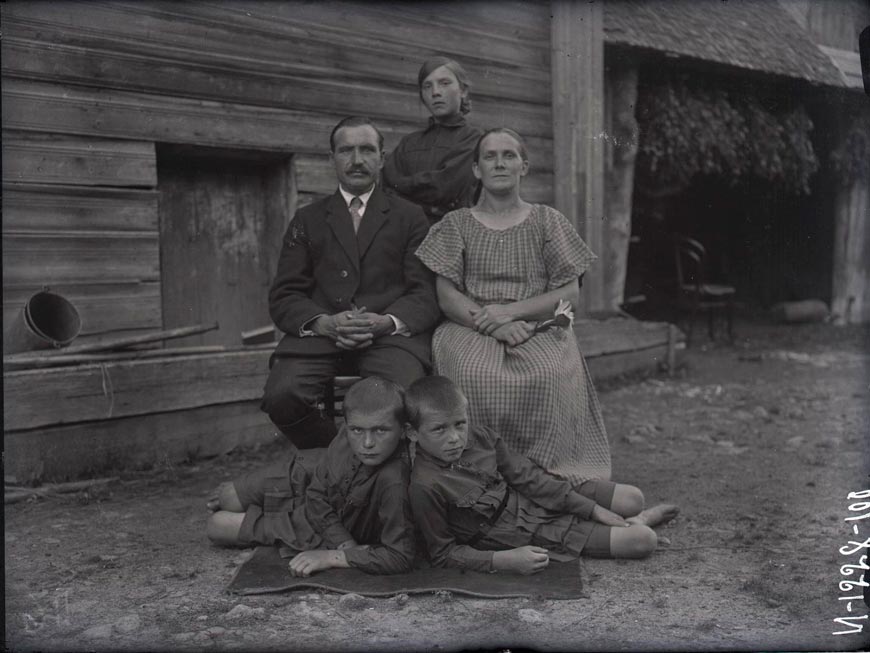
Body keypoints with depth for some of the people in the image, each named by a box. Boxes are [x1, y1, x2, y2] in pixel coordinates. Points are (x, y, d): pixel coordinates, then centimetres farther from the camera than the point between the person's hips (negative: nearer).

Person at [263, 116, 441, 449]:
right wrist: (323, 323, -12)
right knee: (281, 396, -28)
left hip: (391, 334, -1)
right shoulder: (307, 219, 21)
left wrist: (388, 322, -15)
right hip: (320, 333, 2)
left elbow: (426, 294, 7)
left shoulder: (410, 217, 17)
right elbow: (284, 297, 10)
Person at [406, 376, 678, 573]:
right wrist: (505, 560, -28)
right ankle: (637, 524, 27)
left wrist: (592, 508, -1)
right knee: (642, 541, -8)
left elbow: (526, 476, 0)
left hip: (534, 499, 6)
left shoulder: (480, 437, -7)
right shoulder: (425, 486, -26)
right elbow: (443, 554, -17)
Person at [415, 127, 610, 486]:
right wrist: (492, 324, -15)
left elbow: (570, 294, 5)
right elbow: (447, 297, 4)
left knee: (550, 375, -34)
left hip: (538, 327, 0)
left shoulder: (547, 221, 14)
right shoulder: (456, 224, 14)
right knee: (473, 375, -35)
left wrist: (511, 311, -11)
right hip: (471, 329, 0)